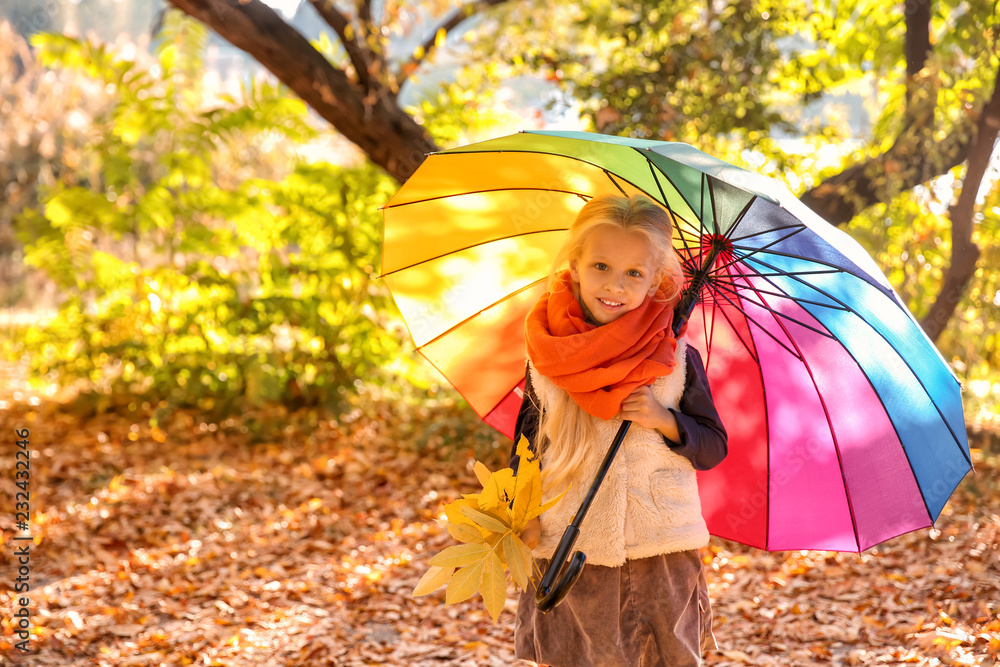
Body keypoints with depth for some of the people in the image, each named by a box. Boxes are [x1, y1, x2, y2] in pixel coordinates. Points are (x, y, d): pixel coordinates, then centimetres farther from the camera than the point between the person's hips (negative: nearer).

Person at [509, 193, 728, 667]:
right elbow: (527, 440, 10)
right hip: (570, 557, 1)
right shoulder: (548, 359, 1)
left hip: (663, 558, 0)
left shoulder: (677, 359, -1)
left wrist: (666, 421, -14)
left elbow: (714, 447, 4)